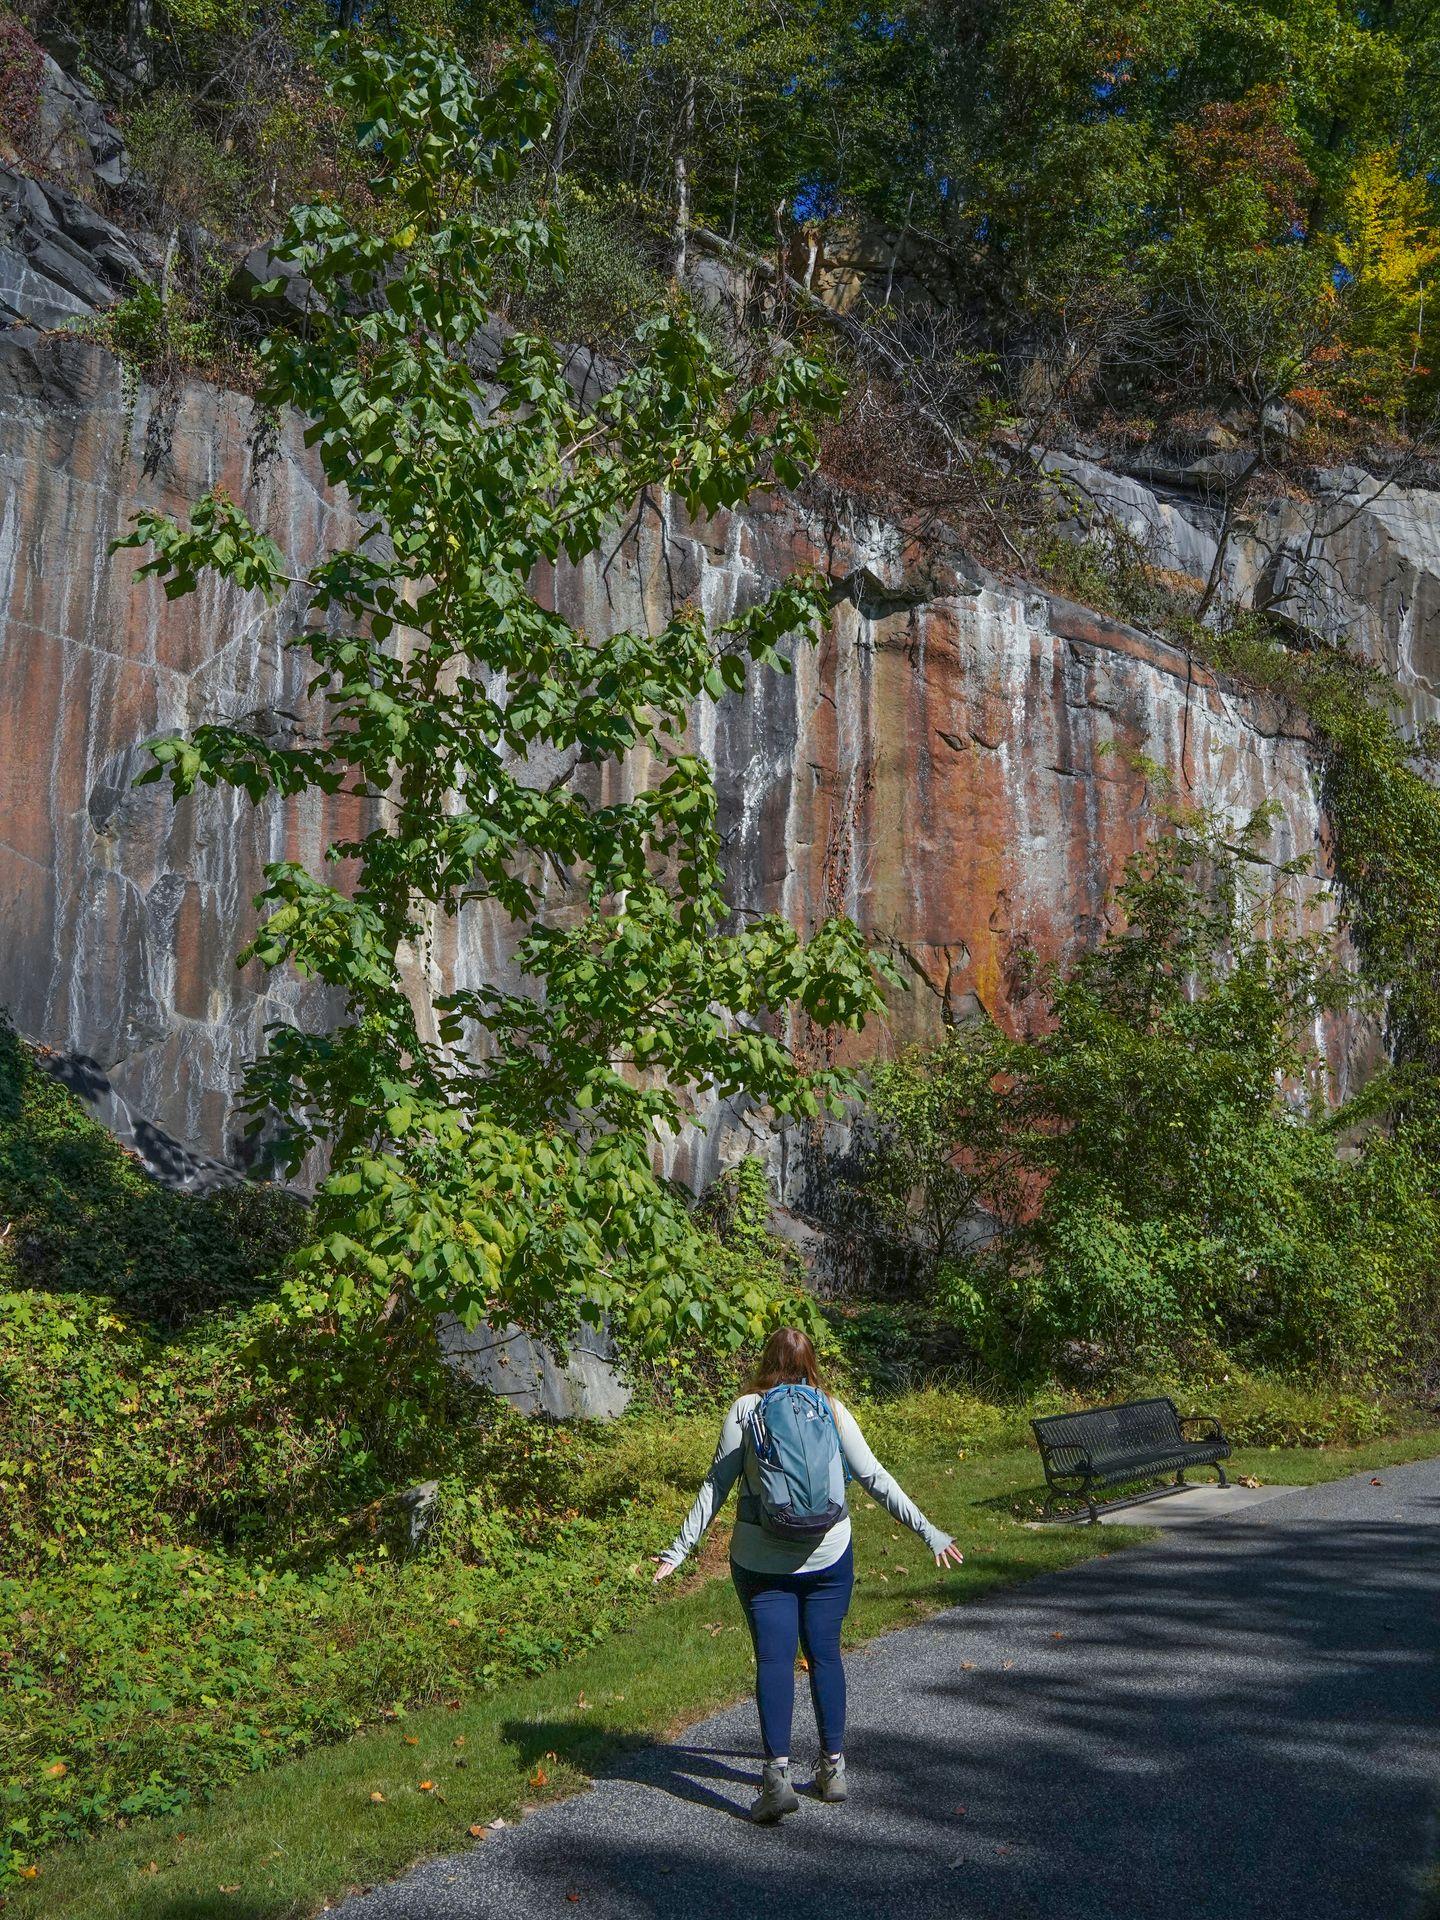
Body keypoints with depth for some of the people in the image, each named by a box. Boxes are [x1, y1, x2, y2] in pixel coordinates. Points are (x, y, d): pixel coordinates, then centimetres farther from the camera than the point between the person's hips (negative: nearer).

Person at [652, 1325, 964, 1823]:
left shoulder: (745, 1409, -4)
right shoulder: (832, 1410, -1)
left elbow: (716, 1485, -7)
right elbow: (874, 1478, -3)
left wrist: (680, 1548, -2)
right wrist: (929, 1532, 2)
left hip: (761, 1558, -1)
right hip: (828, 1555, 2)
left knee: (773, 1660, 1)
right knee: (825, 1655, 13)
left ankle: (777, 1775, -8)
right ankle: (833, 1768, 21)